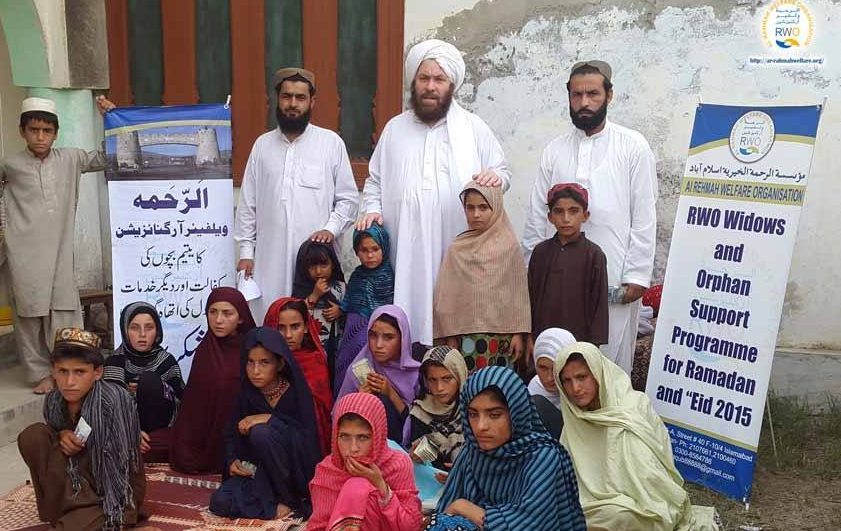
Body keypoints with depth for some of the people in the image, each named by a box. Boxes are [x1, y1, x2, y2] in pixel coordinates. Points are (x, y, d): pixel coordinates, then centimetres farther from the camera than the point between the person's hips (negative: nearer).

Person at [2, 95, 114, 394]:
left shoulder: (71, 159, 6)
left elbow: (106, 158, 11)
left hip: (60, 251, 2)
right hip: (25, 254, -1)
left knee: (66, 311, 1)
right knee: (30, 314, 3)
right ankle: (40, 374, 13)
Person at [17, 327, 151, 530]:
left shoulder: (114, 402, -25)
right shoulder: (54, 401, -8)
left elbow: (119, 467, -23)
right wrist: (62, 436, -12)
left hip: (112, 496, -6)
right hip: (78, 485, 7)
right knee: (32, 436, -12)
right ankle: (58, 512, -2)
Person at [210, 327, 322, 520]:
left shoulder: (295, 392, -15)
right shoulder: (248, 393, -1)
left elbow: (309, 438, -22)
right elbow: (232, 433, 8)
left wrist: (270, 419, -27)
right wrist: (232, 460, -11)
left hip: (296, 472, -4)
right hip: (258, 470, 4)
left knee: (261, 432, -31)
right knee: (220, 503, -22)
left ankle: (290, 500, -14)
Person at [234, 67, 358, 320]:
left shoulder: (331, 142, 3)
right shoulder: (262, 144, 10)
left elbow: (348, 198, 6)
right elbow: (248, 203, 12)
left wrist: (331, 228, -10)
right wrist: (246, 251, 8)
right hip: (270, 259, 2)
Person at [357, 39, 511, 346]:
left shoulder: (474, 127, 9)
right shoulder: (395, 128, 14)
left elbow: (502, 172, 12)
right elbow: (375, 180, 18)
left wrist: (495, 177, -10)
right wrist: (373, 209, 0)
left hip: (459, 249, -1)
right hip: (406, 252, 2)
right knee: (409, 319, 1)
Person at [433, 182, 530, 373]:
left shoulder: (509, 246, 0)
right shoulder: (457, 249, 3)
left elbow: (519, 292, 1)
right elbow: (445, 295, 5)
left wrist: (519, 333, -1)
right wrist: (450, 336, 3)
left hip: (501, 334, -1)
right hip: (466, 334, 1)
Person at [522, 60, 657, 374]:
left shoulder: (633, 147, 2)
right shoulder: (555, 150, 10)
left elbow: (644, 217, -1)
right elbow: (537, 216, 11)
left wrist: (637, 275, -6)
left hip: (614, 281, -2)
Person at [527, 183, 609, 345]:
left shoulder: (593, 254, -5)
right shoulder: (540, 251, 4)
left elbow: (598, 302, -3)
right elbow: (530, 295, 8)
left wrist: (594, 343, -4)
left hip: (579, 338, -3)